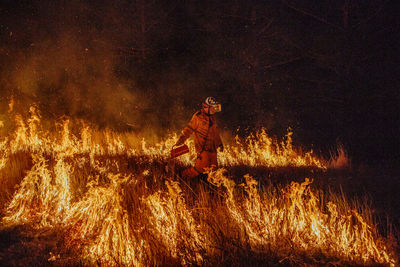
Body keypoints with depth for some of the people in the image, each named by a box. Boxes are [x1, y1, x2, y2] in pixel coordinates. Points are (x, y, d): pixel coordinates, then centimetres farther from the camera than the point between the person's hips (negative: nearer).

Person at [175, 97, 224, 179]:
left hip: (212, 148, 8)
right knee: (202, 168, -14)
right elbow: (189, 129, -8)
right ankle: (183, 176, -1)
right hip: (203, 148, -8)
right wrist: (180, 140, -13)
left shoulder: (212, 117, 12)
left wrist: (220, 143, 32)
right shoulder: (198, 116, -11)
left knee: (213, 168, 7)